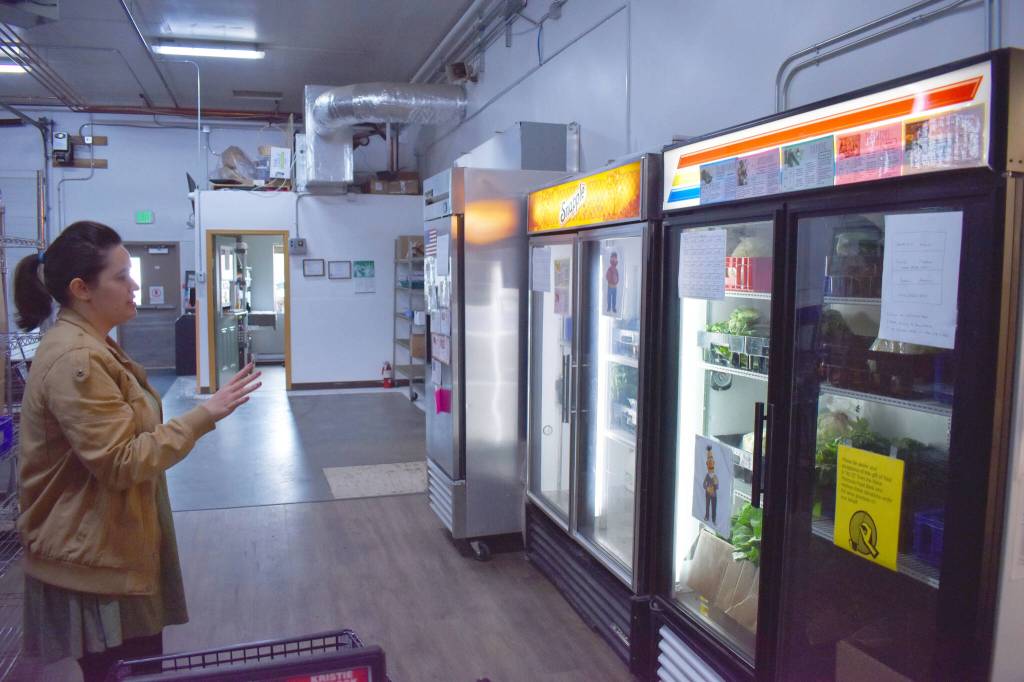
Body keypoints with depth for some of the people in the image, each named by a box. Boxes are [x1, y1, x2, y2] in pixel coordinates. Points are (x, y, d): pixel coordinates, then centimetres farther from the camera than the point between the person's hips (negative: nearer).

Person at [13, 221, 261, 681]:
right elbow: (121, 462, -26)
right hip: (95, 562, -10)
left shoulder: (89, 347, 10)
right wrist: (204, 416, -26)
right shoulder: (75, 360, -23)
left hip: (113, 550, 10)